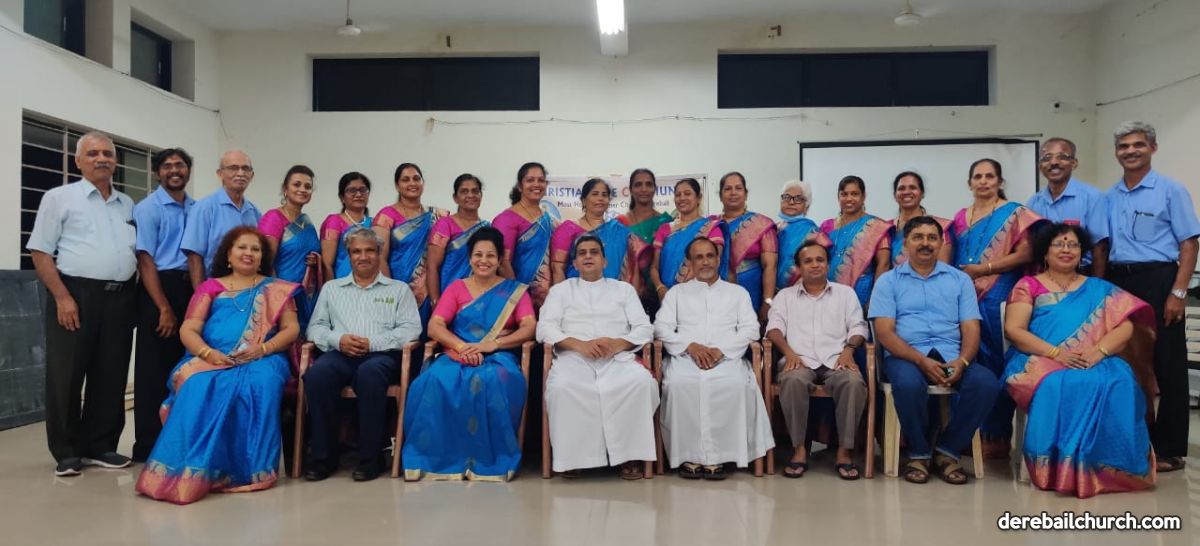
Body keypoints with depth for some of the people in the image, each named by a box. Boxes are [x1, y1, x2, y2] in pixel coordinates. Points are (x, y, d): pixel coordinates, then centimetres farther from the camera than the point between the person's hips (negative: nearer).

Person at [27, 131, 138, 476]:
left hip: (120, 298, 5)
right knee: (66, 377, 0)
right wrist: (62, 297, -13)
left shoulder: (128, 205, 17)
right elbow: (41, 252, -3)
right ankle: (67, 452, 11)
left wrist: (136, 296, 7)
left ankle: (100, 446, 19)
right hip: (75, 295, -4)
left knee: (111, 377, 8)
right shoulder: (60, 198, 3)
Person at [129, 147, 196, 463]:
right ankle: (147, 447, 9)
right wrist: (164, 308, -13)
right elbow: (145, 260, -8)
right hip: (158, 289, -5)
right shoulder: (148, 209, -3)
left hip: (192, 289, 5)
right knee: (154, 370, 1)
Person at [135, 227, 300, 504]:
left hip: (261, 362, -1)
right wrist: (207, 352, -15)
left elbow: (292, 329, 7)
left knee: (260, 385, -35)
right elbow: (188, 330, 7)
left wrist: (263, 349, -12)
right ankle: (190, 472, -29)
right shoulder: (210, 287, 17)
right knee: (199, 387, -33)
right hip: (211, 360, 1)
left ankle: (253, 468, -28)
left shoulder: (276, 289, 16)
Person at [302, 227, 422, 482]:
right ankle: (323, 456, -20)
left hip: (380, 355, -2)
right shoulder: (331, 288, 26)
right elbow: (315, 327, 17)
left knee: (370, 372, -38)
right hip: (340, 354, 2)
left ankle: (370, 457, -26)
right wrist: (338, 339, -6)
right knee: (317, 373, -33)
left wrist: (372, 343, -10)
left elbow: (411, 329, 4)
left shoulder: (399, 289, 17)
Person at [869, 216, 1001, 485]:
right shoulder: (888, 281, 9)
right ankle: (918, 453, -10)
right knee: (908, 382, -36)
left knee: (987, 382, -27)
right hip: (905, 355, -2)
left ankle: (947, 450, -7)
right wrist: (921, 360, -17)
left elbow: (971, 329, 7)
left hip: (950, 355, 3)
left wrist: (962, 361, -14)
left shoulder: (960, 279, 16)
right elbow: (884, 332, -3)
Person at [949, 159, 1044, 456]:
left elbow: (1025, 253, -8)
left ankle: (997, 437, 4)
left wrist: (983, 269, -12)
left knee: (995, 365, -4)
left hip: (998, 299, -4)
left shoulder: (1014, 213, 3)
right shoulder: (960, 218, 17)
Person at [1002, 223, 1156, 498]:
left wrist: (1099, 351, -14)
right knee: (1057, 385, -37)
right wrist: (1055, 353, -16)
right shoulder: (1028, 286, 11)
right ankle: (1060, 465, -31)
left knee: (1118, 383, -31)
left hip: (1095, 363, 3)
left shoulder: (1099, 289, 20)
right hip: (1041, 362, -3)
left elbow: (1125, 326, 6)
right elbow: (1013, 329, -2)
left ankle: (1104, 465, -24)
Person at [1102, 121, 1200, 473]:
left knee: (1167, 366, 0)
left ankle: (1169, 449, 8)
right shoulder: (1109, 198, 13)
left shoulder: (1170, 191, -1)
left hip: (1157, 280, -5)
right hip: (1117, 282, 5)